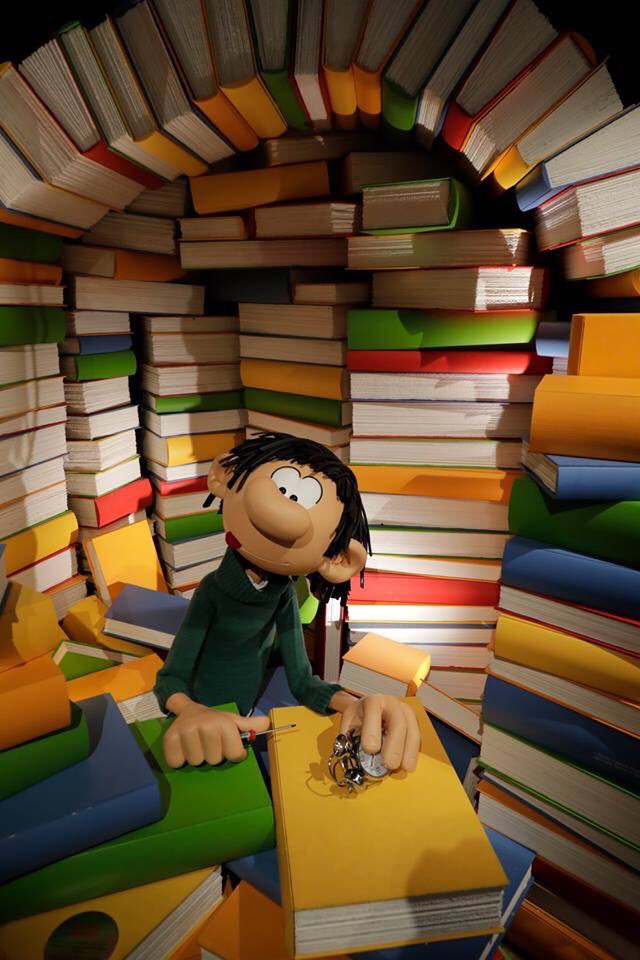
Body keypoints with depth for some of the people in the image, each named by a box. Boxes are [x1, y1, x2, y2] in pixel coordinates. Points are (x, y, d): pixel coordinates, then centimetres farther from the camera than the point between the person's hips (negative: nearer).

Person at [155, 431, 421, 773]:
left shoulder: (284, 595, -16)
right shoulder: (213, 588, -25)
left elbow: (302, 681, -13)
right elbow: (171, 678, -22)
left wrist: (355, 704, -34)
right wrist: (192, 713, -45)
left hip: (238, 723, 3)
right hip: (198, 723, -2)